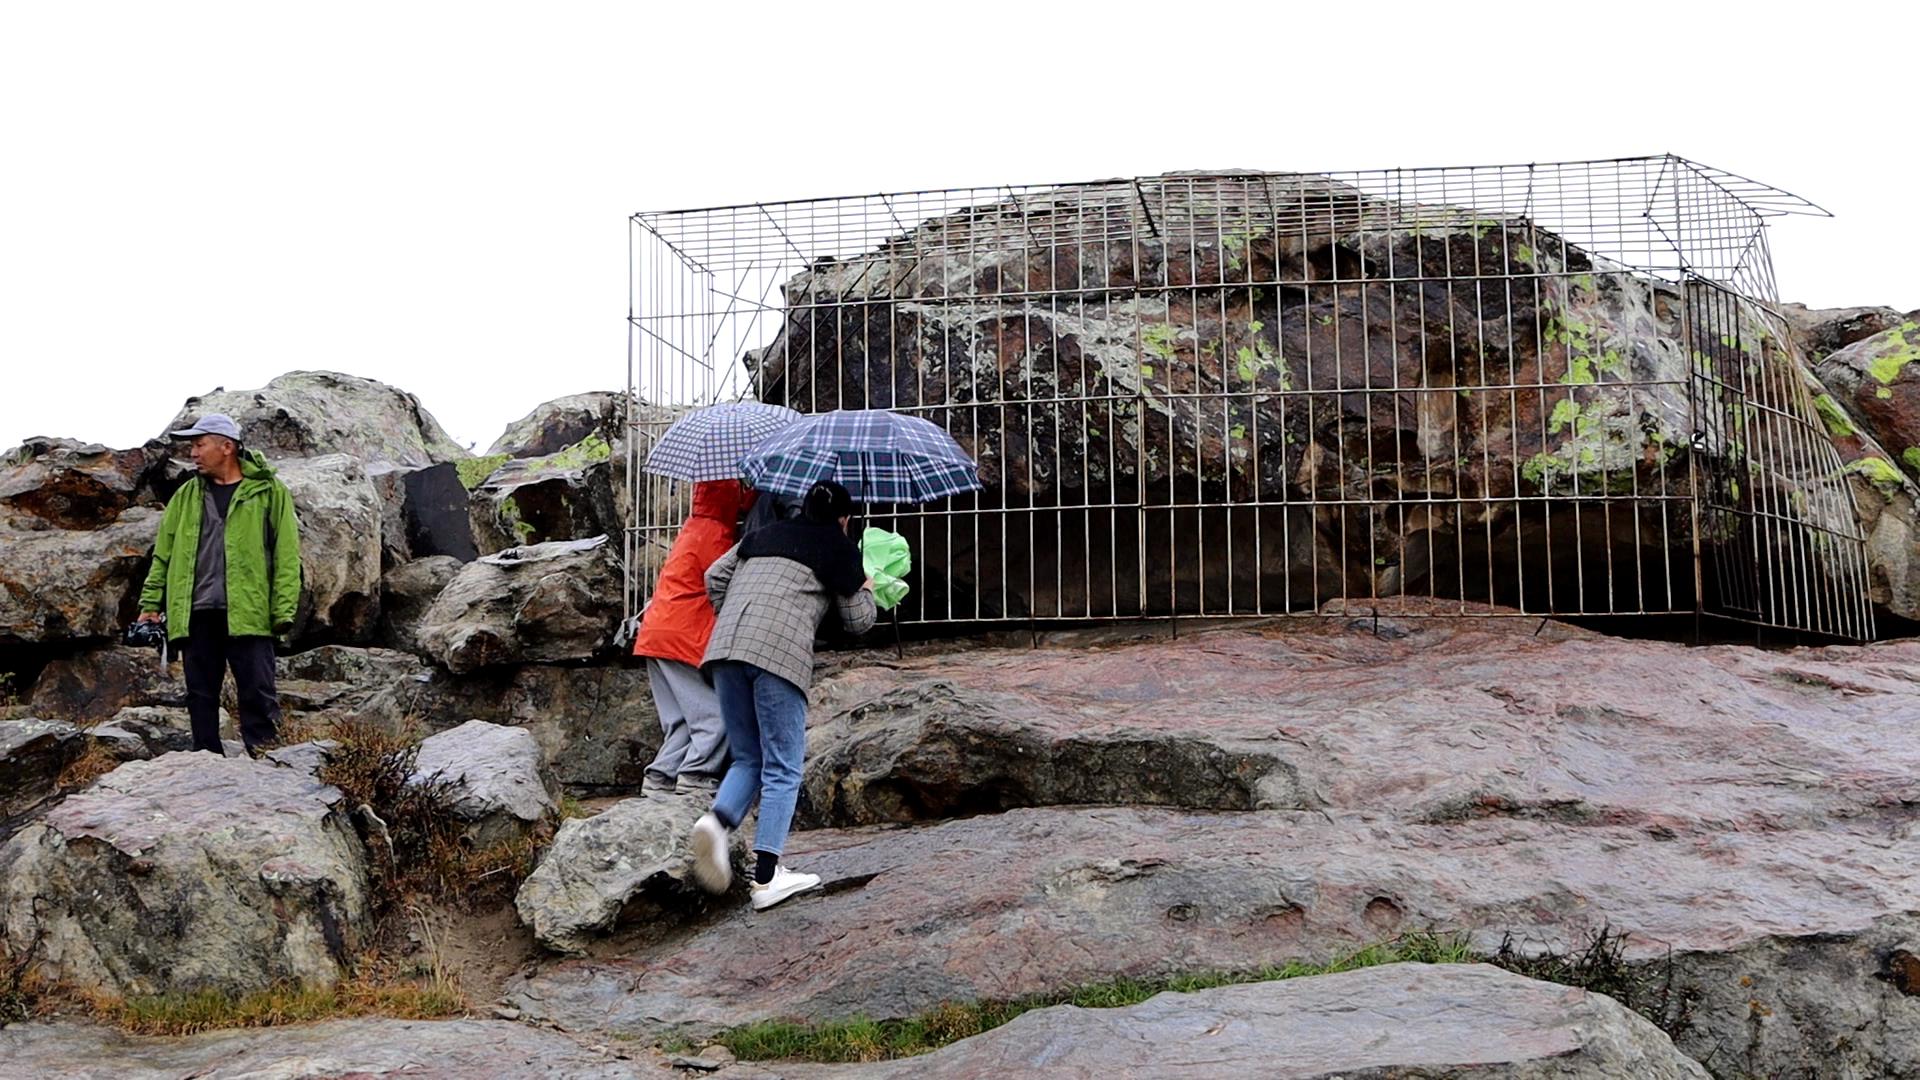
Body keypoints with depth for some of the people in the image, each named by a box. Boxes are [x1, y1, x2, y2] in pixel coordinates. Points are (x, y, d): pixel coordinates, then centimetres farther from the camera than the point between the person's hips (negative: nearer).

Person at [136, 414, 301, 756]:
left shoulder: (268, 491, 3)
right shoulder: (186, 495, 16)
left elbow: (286, 554, -1)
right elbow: (163, 553, 17)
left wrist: (284, 610, -8)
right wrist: (151, 603, 9)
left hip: (247, 613, -4)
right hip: (196, 613, 5)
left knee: (258, 695, -6)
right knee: (201, 696, 7)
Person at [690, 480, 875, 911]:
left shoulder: (763, 535, 27)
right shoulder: (840, 548, 13)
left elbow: (715, 577, 21)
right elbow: (859, 621, 16)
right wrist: (866, 590, 36)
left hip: (725, 649, 5)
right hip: (781, 652, -5)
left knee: (748, 759, 16)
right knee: (782, 770, 1)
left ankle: (717, 820, -14)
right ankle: (766, 876, -6)